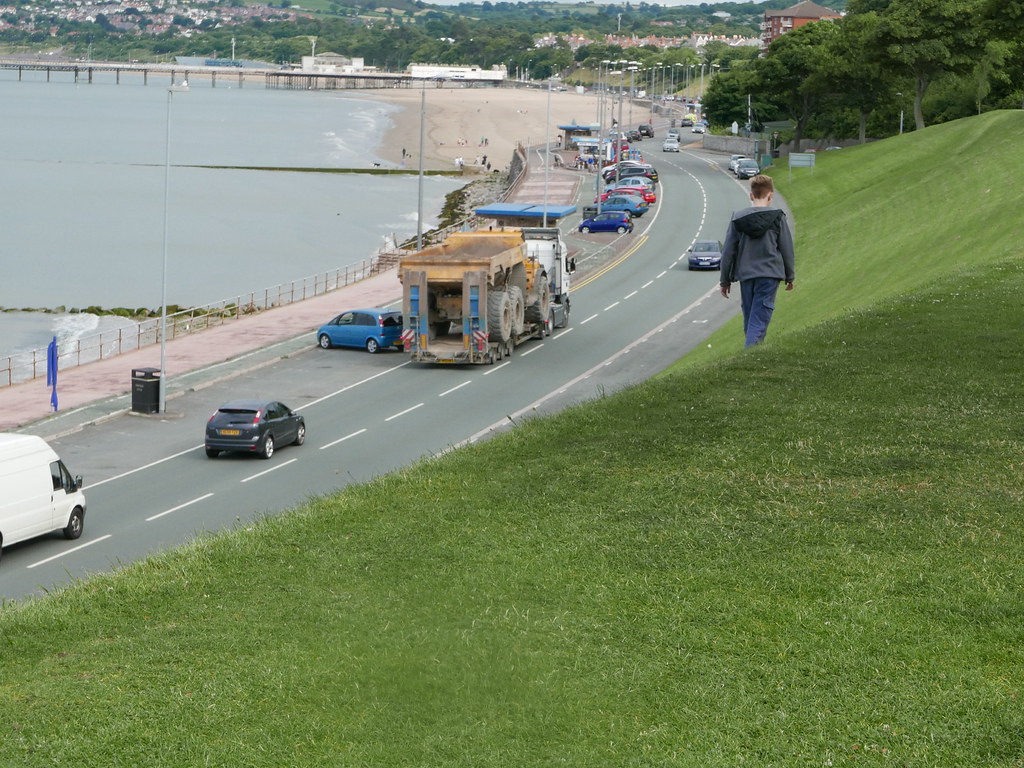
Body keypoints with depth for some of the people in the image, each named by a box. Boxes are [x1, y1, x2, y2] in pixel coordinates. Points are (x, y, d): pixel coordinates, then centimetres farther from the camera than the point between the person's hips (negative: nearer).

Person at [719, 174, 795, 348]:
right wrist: (790, 276, 15)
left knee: (749, 318, 16)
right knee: (759, 319, -7)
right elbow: (787, 249, 2)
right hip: (769, 275, -3)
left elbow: (728, 251, 5)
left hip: (745, 275, 3)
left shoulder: (738, 218, 2)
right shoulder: (777, 217, -3)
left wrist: (725, 280, 13)